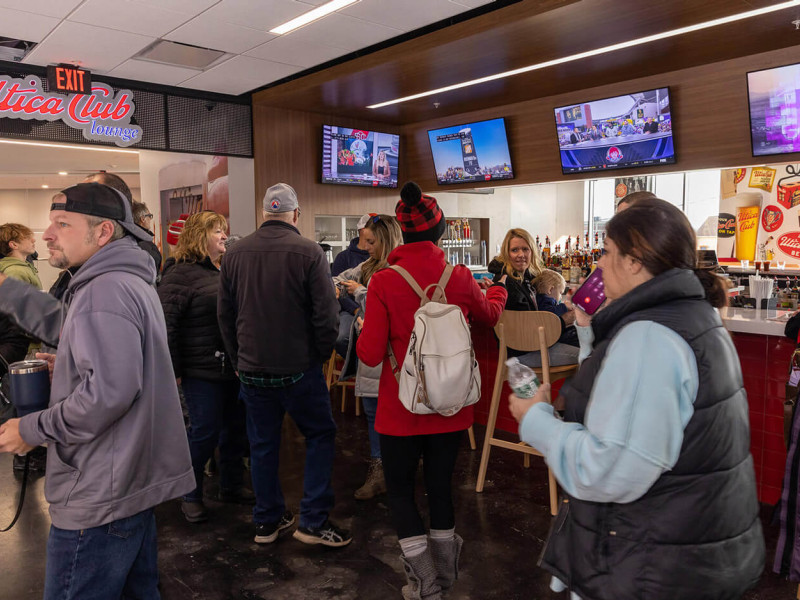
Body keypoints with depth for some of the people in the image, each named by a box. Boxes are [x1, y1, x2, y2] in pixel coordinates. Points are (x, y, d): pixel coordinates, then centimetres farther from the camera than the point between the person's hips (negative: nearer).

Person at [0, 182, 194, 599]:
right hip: (136, 482, 10)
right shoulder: (132, 282, 14)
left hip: (100, 497, -10)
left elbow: (110, 391, -28)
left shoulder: (106, 291, -19)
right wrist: (66, 366, 12)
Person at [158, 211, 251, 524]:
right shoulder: (181, 273, -11)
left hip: (233, 366, 7)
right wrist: (171, 369, -15)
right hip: (202, 370, -7)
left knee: (236, 427, 14)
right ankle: (191, 495, 22)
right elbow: (165, 324, -15)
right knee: (205, 432, 1)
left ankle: (231, 486, 31)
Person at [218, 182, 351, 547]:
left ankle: (267, 521, 27)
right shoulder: (309, 252, -12)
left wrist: (238, 360, 17)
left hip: (252, 370, 4)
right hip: (298, 367, -4)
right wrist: (321, 355, 2)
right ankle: (313, 521, 11)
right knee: (320, 435, 12)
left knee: (263, 443, 16)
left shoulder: (235, 254, 3)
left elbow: (224, 314, 9)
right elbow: (325, 314, -13)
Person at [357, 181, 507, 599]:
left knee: (400, 490, 17)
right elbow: (490, 314, 14)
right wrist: (497, 291, 37)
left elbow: (370, 354, -16)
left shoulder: (383, 282, -17)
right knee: (440, 486, 20)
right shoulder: (460, 279, -8)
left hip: (401, 409, -3)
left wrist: (363, 331, 7)